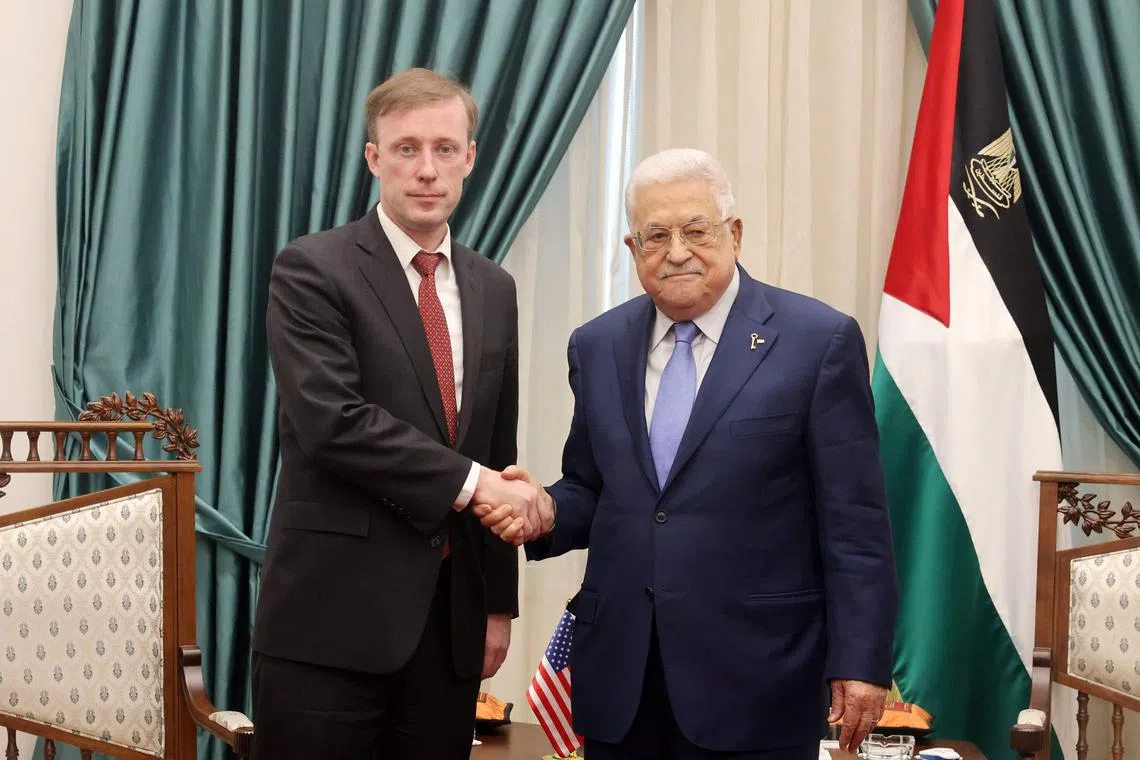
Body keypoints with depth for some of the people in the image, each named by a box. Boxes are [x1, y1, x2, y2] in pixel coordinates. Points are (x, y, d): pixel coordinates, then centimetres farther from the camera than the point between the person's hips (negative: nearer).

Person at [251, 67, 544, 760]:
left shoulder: (493, 288, 13)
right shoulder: (312, 270, -5)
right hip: (335, 614, -5)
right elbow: (331, 420, -18)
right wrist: (469, 481, -17)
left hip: (452, 616, 5)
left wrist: (500, 600, 15)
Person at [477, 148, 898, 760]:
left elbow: (853, 524, -5)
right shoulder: (596, 346, 10)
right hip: (617, 676, 4)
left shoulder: (820, 340, -5)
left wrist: (860, 663, -8)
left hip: (754, 678, -4)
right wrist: (547, 512, -6)